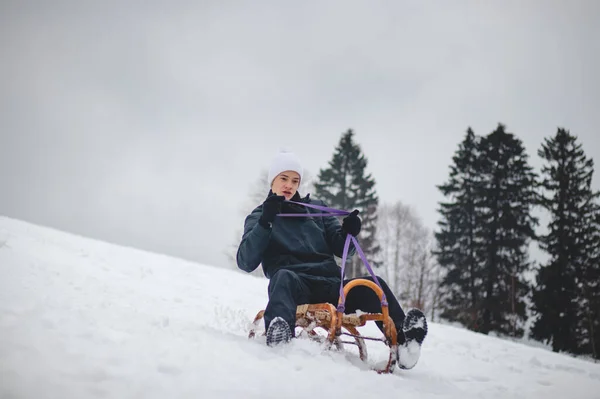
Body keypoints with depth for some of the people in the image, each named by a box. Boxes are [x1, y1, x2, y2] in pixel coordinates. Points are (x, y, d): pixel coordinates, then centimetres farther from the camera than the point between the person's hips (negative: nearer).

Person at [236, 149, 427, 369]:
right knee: (284, 276, -39)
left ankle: (402, 343, -39)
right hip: (294, 286, -4)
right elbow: (246, 263, -2)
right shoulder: (258, 217, 14)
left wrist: (348, 233, -5)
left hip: (331, 286, 4)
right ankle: (279, 331, -66)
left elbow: (342, 250, 17)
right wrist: (265, 222, -13)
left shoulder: (316, 207, 23)